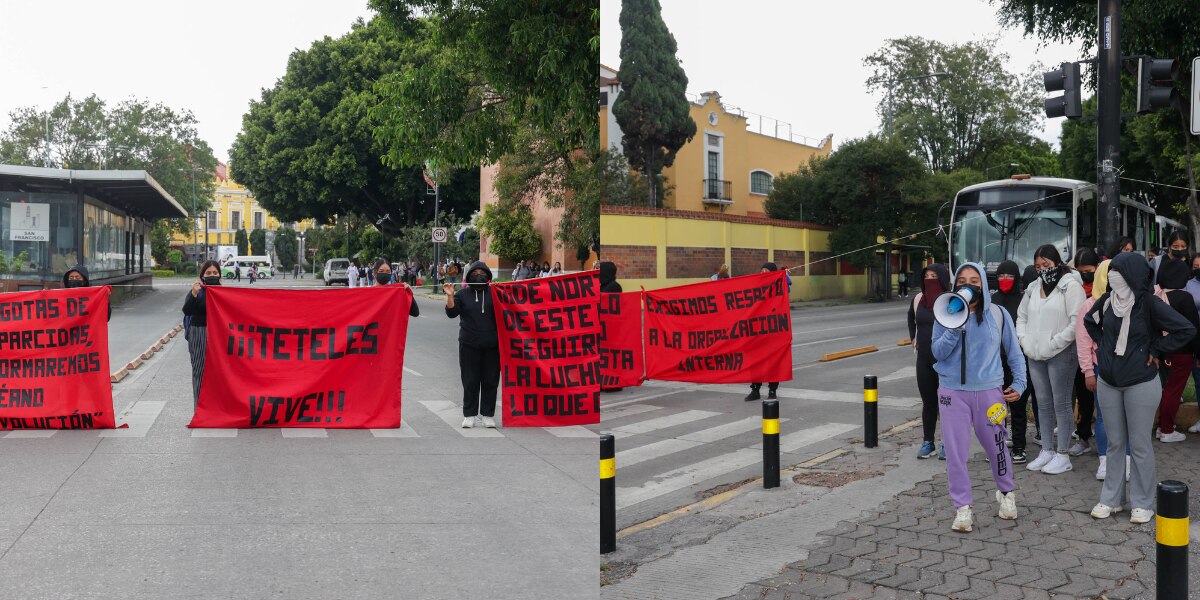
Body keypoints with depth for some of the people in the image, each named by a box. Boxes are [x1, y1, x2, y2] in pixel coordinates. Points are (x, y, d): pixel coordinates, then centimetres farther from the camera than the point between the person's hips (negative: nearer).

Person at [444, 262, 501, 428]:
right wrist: (450, 296, -16)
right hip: (469, 345, 0)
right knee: (470, 381, 3)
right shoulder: (462, 294, 8)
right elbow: (452, 313, -2)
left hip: (492, 345, 0)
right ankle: (469, 415, 11)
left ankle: (487, 415, 13)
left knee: (490, 381, 3)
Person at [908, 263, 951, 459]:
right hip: (924, 359, 4)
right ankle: (927, 442, 18)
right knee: (928, 401, 10)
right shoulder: (919, 299, 5)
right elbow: (911, 317, 25)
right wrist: (913, 338, 20)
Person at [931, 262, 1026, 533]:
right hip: (953, 392, 0)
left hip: (989, 391, 0)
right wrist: (954, 328, -18)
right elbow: (937, 352, -6)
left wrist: (1019, 383, 2)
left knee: (997, 447, 11)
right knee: (956, 452, 0)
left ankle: (1006, 493, 38)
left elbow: (1014, 352, 9)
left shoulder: (998, 314, 1)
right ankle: (963, 508, 11)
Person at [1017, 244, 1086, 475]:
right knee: (1043, 404, 12)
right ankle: (1047, 451, 21)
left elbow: (1077, 323, -16)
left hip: (1061, 354, -7)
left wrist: (1053, 344, -15)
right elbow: (1021, 316, 23)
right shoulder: (1033, 288, 13)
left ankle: (1062, 455, 7)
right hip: (1035, 356, 7)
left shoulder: (1070, 286, -8)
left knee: (1061, 404, -1)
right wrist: (1024, 341, 8)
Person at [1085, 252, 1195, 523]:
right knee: (1114, 443, 13)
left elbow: (1186, 329, -16)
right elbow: (1090, 321, 21)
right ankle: (1111, 499, 22)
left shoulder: (1149, 303, -15)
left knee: (1139, 444, 4)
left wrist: (1156, 350, -11)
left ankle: (1142, 503, 17)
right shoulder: (1107, 301, 1)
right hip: (1108, 383, 5)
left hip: (1141, 385, -5)